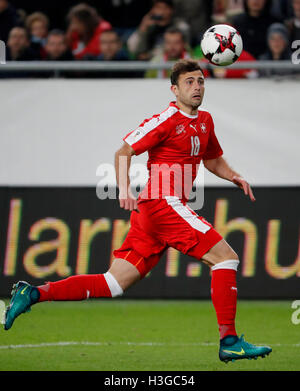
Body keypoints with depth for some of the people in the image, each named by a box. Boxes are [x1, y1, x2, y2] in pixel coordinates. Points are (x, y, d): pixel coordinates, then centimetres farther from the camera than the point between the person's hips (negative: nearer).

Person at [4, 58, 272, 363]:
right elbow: (124, 151, -10)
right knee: (225, 257, -11)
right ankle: (229, 341, -11)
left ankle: (34, 294, 3)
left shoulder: (204, 121, 18)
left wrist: (235, 177, 12)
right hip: (164, 202, -9)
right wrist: (124, 188, -24)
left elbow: (213, 161, 32)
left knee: (113, 285, 5)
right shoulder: (168, 119, -8)